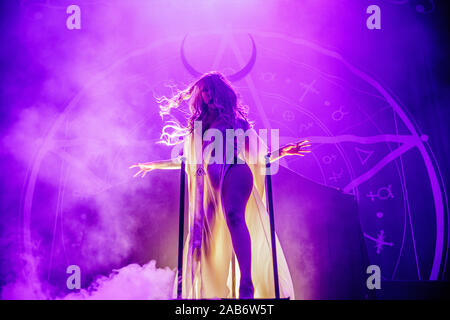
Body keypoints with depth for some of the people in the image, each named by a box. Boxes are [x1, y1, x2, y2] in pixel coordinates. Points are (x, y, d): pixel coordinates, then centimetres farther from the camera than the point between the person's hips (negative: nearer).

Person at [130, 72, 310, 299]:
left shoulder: (237, 120, 16)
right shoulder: (198, 125, 25)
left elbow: (257, 155, 13)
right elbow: (189, 159, 32)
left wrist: (283, 151, -3)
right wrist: (154, 165, 35)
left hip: (234, 171, -5)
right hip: (210, 182, 5)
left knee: (233, 215, -32)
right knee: (208, 237, -9)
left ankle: (246, 284, -42)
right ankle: (214, 292, -8)